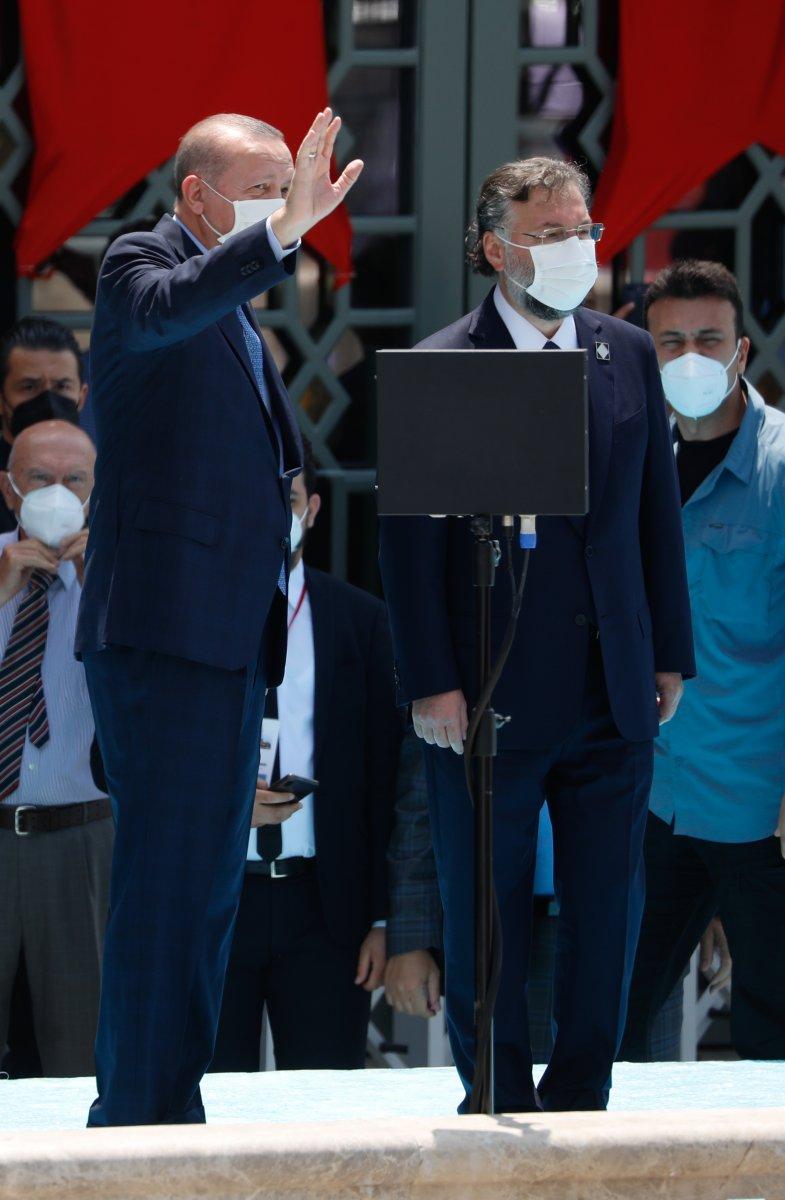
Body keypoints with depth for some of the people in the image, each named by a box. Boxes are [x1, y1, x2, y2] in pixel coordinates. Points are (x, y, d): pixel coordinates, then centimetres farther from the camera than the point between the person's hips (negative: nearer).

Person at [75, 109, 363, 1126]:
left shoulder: (235, 302, 23)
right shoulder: (141, 263, -5)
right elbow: (164, 309, -32)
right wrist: (283, 234, -42)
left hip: (227, 640, 10)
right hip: (164, 625, -10)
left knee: (207, 888, 11)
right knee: (166, 884, -12)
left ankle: (161, 1112, 16)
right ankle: (142, 1123, -11)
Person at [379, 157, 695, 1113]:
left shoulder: (628, 354, 9)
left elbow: (656, 512, 13)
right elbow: (410, 543, -7)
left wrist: (671, 654, 10)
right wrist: (430, 682, -12)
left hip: (614, 692, 4)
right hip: (491, 696, -4)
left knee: (607, 907, 4)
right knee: (486, 910, 5)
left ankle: (580, 1096, 14)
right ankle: (500, 1100, 15)